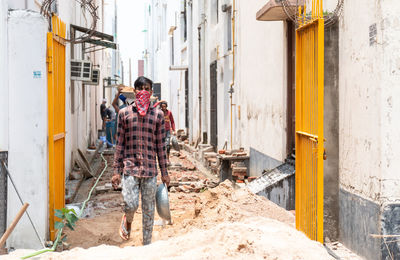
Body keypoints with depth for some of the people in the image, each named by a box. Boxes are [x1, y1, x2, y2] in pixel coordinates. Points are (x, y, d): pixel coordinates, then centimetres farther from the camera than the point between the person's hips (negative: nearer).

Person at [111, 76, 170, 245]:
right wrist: (116, 171, 3)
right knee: (131, 205, -12)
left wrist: (164, 172, 6)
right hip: (129, 167, -1)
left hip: (150, 169, 1)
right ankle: (127, 220, 24)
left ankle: (147, 245, 20)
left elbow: (161, 145, 7)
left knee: (148, 210, 6)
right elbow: (120, 144, 6)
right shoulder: (124, 113, 3)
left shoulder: (158, 114, 4)